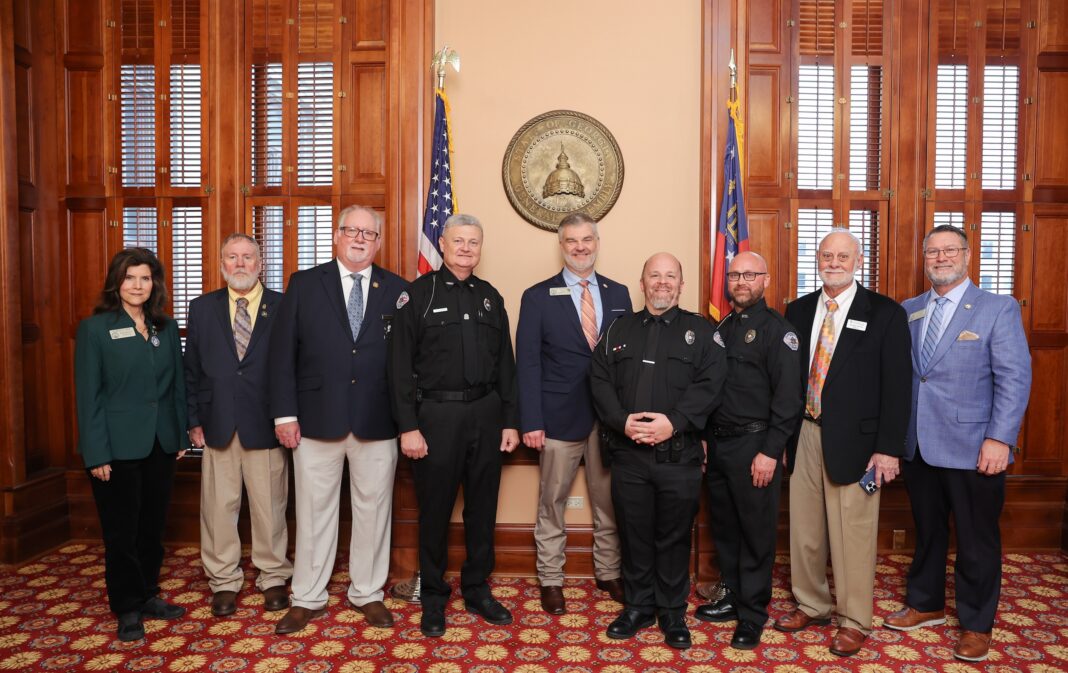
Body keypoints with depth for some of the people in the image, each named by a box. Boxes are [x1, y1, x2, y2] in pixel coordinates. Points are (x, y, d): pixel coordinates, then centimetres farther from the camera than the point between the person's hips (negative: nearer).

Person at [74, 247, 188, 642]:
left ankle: (148, 596, 29)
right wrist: (96, 454, -12)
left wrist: (182, 435, 6)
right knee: (121, 531, 7)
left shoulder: (166, 328, 7)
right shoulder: (94, 328, -6)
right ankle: (127, 609, 21)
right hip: (118, 447, -4)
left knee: (152, 526, 14)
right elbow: (88, 395, -8)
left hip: (161, 445, 4)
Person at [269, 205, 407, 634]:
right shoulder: (304, 284, 3)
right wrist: (284, 413, -5)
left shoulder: (397, 290, 3)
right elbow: (282, 352, 1)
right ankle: (307, 598, 27)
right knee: (314, 510, 10)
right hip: (316, 418, 0)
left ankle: (367, 593, 29)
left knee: (373, 509, 11)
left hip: (377, 422, 1)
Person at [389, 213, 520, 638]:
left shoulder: (490, 297, 10)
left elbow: (505, 363, 11)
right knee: (435, 508, 8)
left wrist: (510, 421, 6)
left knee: (483, 506, 12)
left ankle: (477, 589, 29)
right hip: (436, 414, -4)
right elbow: (400, 365, -6)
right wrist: (408, 426, -11)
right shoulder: (418, 294, -3)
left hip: (485, 412, 4)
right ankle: (433, 596, 25)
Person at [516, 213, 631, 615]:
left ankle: (609, 573, 32)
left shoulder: (619, 294, 8)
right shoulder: (538, 297, -1)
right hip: (560, 415, -2)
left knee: (609, 501, 13)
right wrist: (531, 422, -10)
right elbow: (528, 364, -4)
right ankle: (550, 579, 25)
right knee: (552, 501, 8)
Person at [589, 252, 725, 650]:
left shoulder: (700, 331, 5)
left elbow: (709, 384, -7)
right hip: (628, 453, 2)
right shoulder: (619, 330, 12)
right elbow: (600, 381, 3)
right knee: (634, 535, 11)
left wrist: (674, 422, -19)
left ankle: (673, 613, 25)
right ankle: (638, 606, 28)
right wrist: (622, 421, -13)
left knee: (674, 538, 9)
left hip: (679, 455, -2)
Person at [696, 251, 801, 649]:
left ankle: (752, 615, 18)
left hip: (754, 446, -6)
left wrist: (770, 452, -18)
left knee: (755, 533, 5)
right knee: (724, 527, 15)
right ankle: (732, 597, 31)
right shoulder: (721, 329, 13)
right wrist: (704, 438, 10)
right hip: (718, 443, 7)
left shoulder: (777, 330, -8)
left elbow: (787, 397, -15)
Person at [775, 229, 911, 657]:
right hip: (803, 435, 4)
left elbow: (896, 386, -6)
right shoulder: (798, 311, 9)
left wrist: (888, 448, -10)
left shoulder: (885, 314, -3)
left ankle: (854, 620, 22)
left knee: (853, 533, 4)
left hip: (853, 441, -4)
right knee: (804, 529, 13)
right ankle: (812, 605, 32)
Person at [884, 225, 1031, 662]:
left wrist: (999, 439, -17)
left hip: (971, 449, -4)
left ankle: (976, 625, 26)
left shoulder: (999, 308, -5)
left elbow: (1014, 377, -11)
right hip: (918, 446, 4)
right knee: (927, 532, 18)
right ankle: (925, 605, 36)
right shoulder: (908, 311, 8)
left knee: (977, 541, 9)